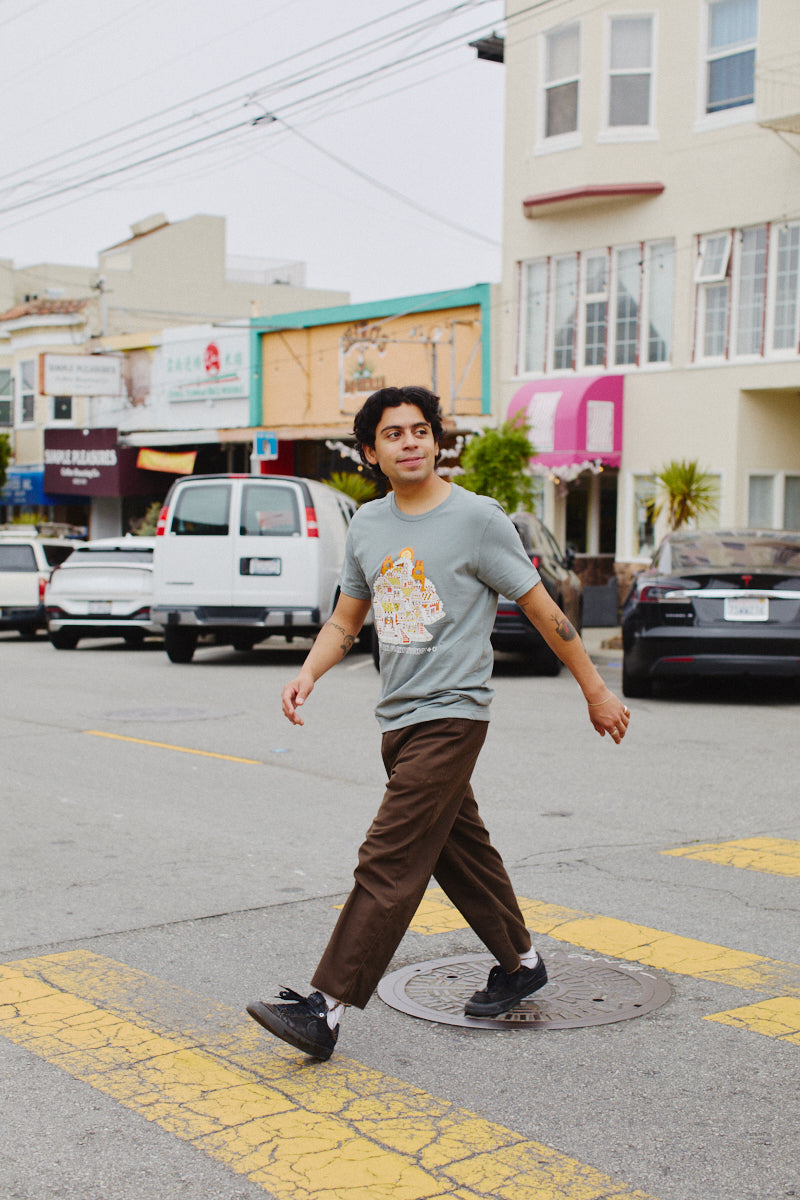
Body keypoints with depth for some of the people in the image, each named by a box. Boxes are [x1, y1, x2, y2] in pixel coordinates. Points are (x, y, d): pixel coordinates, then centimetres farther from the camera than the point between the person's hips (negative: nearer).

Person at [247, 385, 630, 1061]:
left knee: (389, 863, -11)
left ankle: (326, 1010, -10)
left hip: (452, 714, -7)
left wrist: (595, 691, 2)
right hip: (398, 718, 7)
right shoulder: (367, 525, 9)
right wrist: (309, 674, -2)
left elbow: (542, 610, -3)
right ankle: (521, 964, 35)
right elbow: (345, 620, 17)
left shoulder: (477, 518, -8)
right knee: (461, 849, 17)